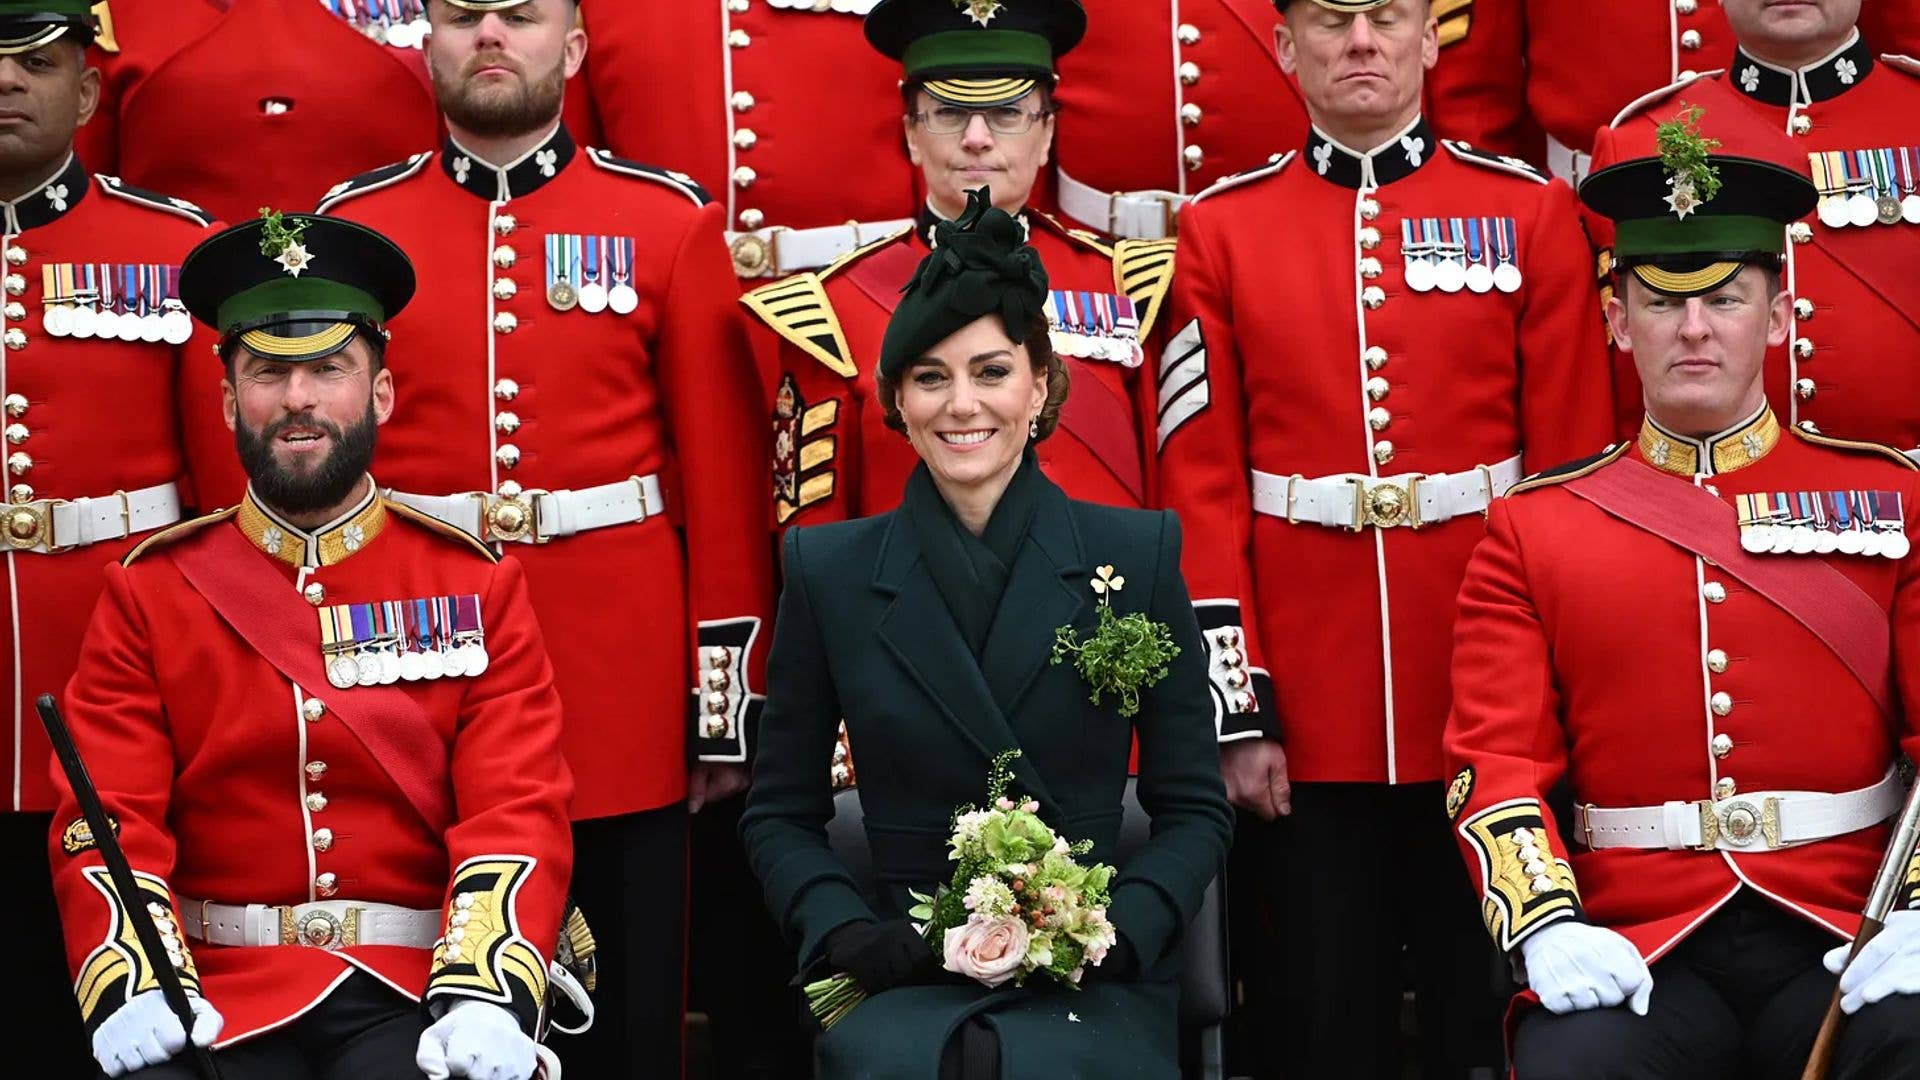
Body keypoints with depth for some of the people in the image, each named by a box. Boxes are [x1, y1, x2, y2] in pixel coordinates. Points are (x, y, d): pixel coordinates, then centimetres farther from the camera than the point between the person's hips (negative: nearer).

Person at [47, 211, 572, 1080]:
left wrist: (487, 999, -20)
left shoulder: (476, 587, 7)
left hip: (414, 996, -1)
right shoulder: (149, 593, 9)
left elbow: (519, 815, -2)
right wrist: (133, 993, -18)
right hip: (214, 997, 1)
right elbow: (110, 821, 2)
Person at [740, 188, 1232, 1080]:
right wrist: (846, 931, -8)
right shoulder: (826, 572, 5)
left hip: (1093, 983, -1)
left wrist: (1115, 931, -11)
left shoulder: (1139, 556, 3)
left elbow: (1194, 810, 7)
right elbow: (781, 814, 11)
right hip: (903, 977, 1)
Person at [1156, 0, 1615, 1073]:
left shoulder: (1532, 213, 3)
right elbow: (1201, 485, 0)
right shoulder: (1220, 229, 3)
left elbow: (1578, 470, 2)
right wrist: (1236, 709, -4)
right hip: (1305, 712, 0)